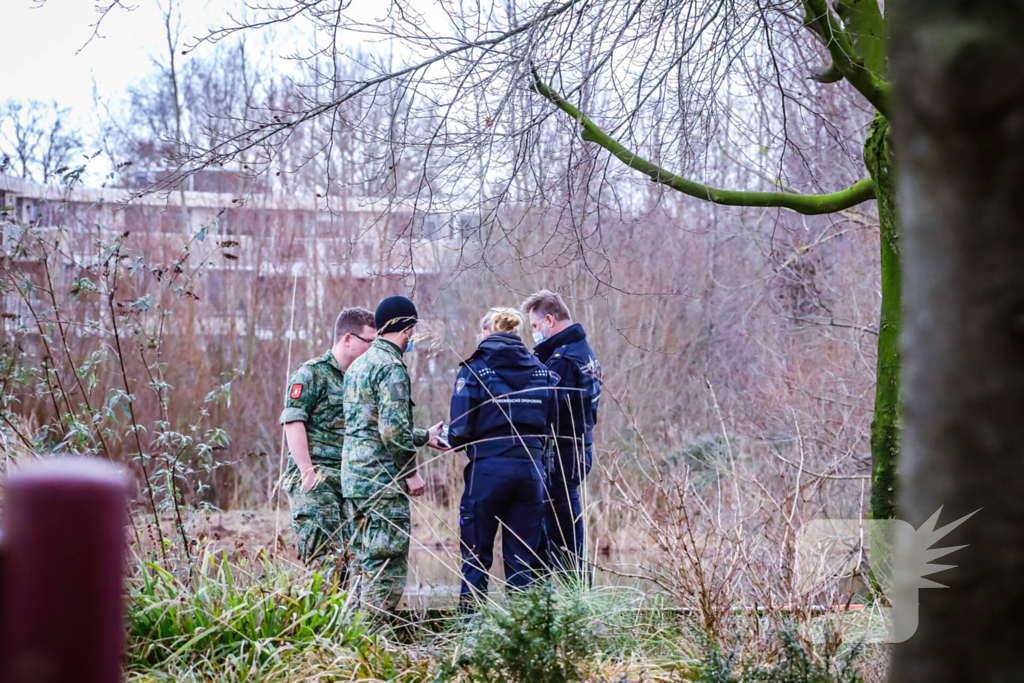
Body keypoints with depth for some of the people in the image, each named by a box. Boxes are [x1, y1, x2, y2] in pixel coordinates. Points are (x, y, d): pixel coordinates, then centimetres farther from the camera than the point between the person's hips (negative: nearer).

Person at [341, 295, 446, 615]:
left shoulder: (359, 365, 17)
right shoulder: (391, 366, -13)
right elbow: (393, 429, -21)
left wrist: (425, 437, 29)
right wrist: (411, 472, -11)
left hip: (353, 477, 9)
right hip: (382, 479, -9)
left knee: (362, 561, 14)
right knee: (387, 564, -5)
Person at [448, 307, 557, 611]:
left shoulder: (474, 368, -2)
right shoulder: (540, 370, 10)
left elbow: (460, 430, -8)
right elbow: (549, 425, 9)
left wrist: (451, 440, 13)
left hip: (489, 468, -3)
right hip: (531, 468, 4)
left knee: (476, 554, 6)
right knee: (522, 557, 9)